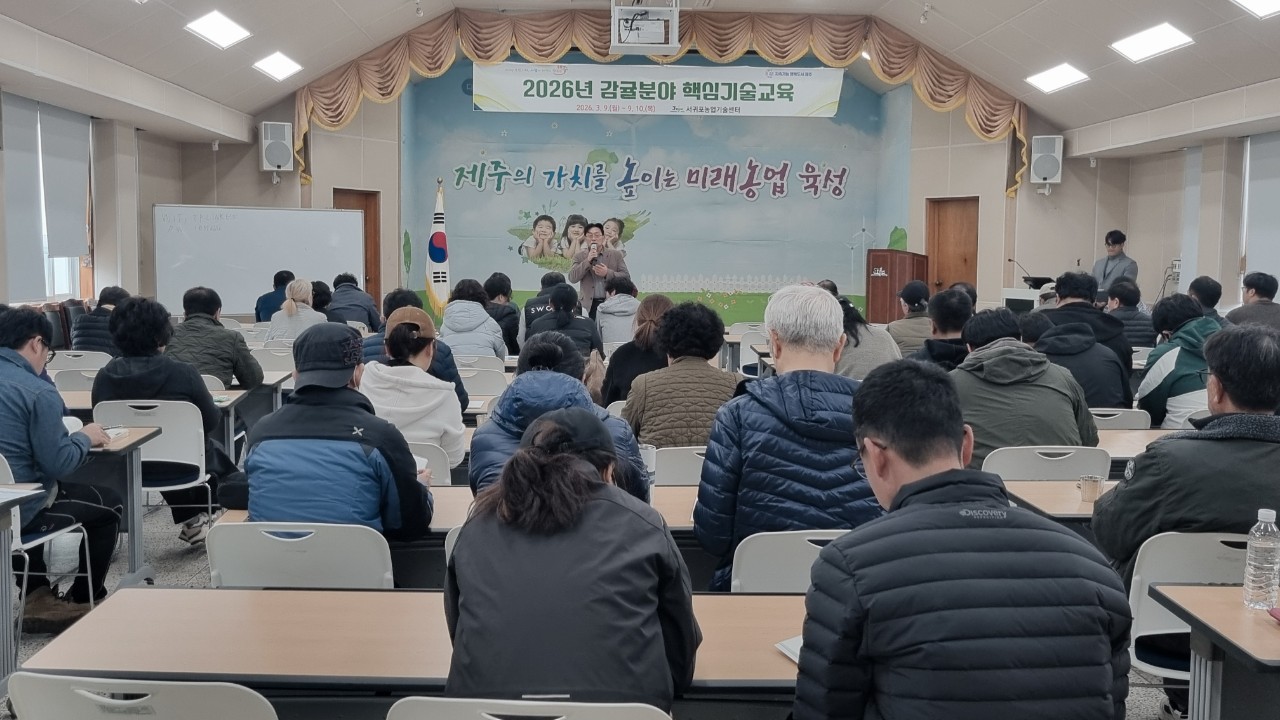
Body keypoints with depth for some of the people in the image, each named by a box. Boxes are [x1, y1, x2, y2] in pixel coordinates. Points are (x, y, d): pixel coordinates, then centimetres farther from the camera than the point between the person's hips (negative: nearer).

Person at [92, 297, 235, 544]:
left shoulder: (104, 377, -12)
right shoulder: (182, 373, -22)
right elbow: (211, 421, -11)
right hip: (179, 467, -3)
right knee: (215, 451, 31)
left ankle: (189, 521, 47)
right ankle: (204, 518, 44)